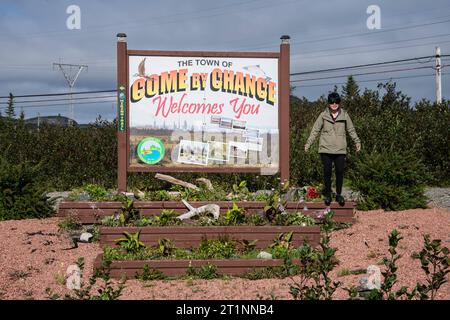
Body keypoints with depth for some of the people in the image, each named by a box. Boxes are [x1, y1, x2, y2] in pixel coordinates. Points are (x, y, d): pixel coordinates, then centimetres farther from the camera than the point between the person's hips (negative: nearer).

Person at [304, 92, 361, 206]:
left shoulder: (344, 115, 4)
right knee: (327, 172, 3)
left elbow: (351, 130, 13)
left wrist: (357, 142, 9)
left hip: (340, 149, 1)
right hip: (326, 149, -1)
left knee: (340, 172, 1)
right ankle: (328, 194, 15)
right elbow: (315, 130, 5)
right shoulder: (323, 115, 2)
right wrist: (308, 144, 1)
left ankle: (339, 194, 15)